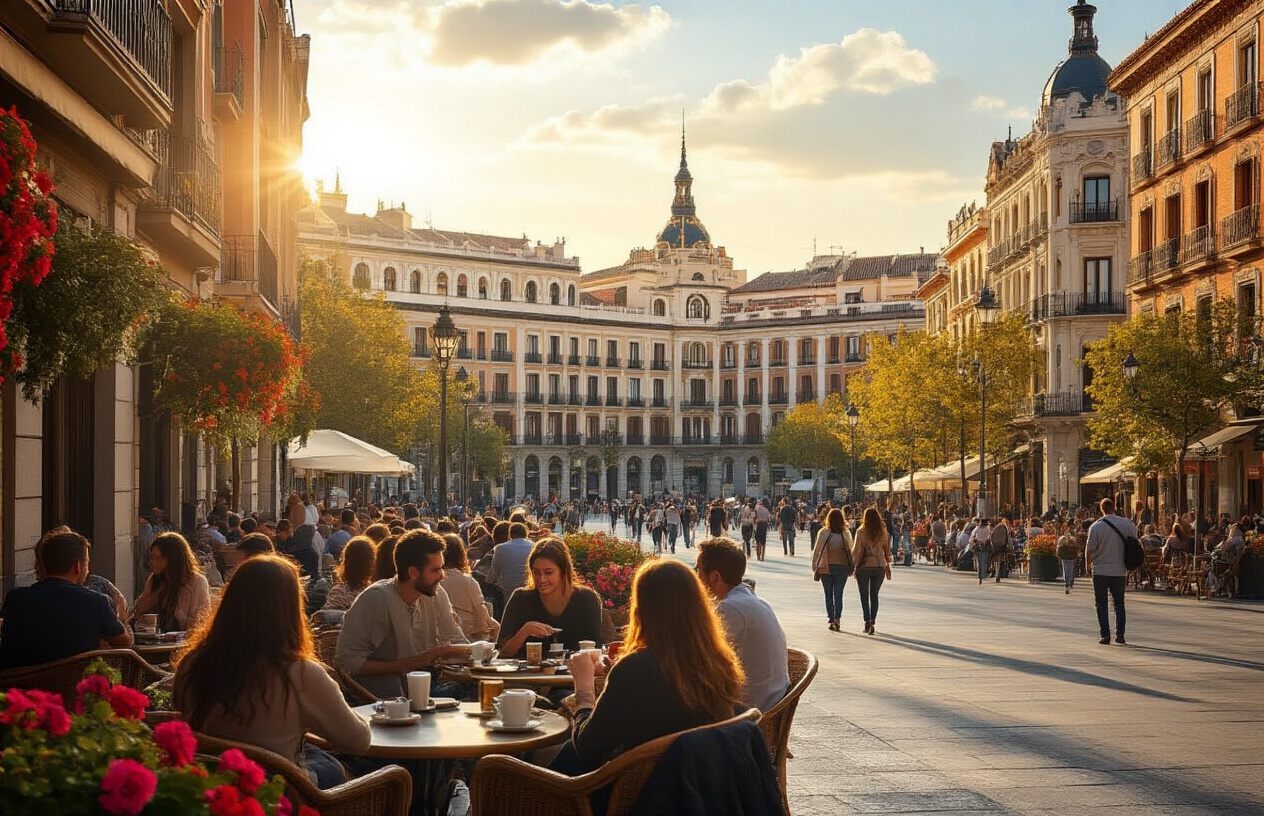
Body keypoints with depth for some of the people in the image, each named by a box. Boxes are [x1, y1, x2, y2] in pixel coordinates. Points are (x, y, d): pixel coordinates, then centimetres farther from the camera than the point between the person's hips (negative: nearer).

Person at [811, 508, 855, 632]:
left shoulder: (823, 533, -7)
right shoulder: (846, 533, -3)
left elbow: (817, 550, -4)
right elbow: (851, 551, 0)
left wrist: (814, 567, 4)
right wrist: (852, 567, 9)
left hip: (826, 567, -1)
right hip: (842, 567, 1)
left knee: (828, 594, 10)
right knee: (838, 594, 6)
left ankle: (831, 619, 7)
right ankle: (837, 618, -6)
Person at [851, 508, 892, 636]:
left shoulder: (861, 532, -9)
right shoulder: (883, 532, 0)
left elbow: (856, 550, -8)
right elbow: (887, 549, 6)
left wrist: (853, 565, 3)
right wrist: (888, 565, 17)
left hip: (863, 567, -2)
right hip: (879, 567, 2)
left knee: (864, 596, 6)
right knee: (874, 595, 14)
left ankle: (867, 621, -7)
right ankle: (872, 621, 9)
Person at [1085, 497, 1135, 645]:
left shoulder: (1096, 526, -11)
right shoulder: (1128, 524, -3)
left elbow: (1089, 550, -9)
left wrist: (1089, 564, 10)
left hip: (1101, 570, -3)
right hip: (1120, 570, 3)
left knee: (1101, 603, 7)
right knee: (1119, 602, 15)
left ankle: (1105, 635, 2)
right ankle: (1120, 634, 8)